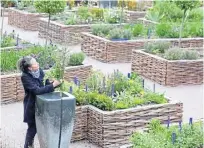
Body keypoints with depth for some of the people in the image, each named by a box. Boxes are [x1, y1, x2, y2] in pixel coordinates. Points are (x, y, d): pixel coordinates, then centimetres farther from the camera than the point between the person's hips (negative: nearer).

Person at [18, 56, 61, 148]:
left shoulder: (39, 71, -4)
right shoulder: (25, 77, -23)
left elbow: (46, 84, 4)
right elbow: (37, 90, -29)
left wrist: (55, 83, -16)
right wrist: (53, 85, -28)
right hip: (32, 106, -6)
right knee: (33, 128, 3)